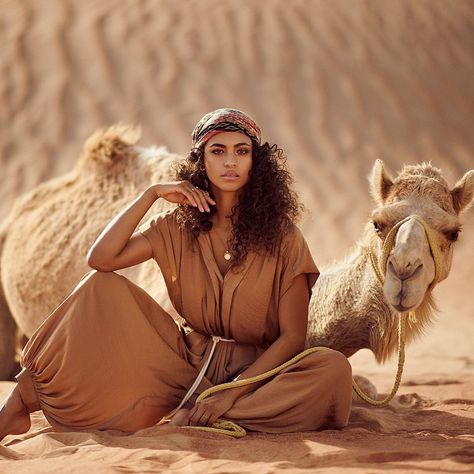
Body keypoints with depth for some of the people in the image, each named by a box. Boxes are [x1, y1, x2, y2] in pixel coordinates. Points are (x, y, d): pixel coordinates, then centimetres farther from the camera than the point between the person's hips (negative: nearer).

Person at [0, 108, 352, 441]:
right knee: (104, 290, -13)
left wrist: (231, 392, -22)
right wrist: (151, 195, -13)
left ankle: (191, 419, -34)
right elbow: (101, 259, -10)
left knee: (334, 370, -34)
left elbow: (293, 336, -11)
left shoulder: (281, 237, -7)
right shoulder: (178, 228, 2)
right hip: (187, 363, 2)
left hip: (255, 370, -2)